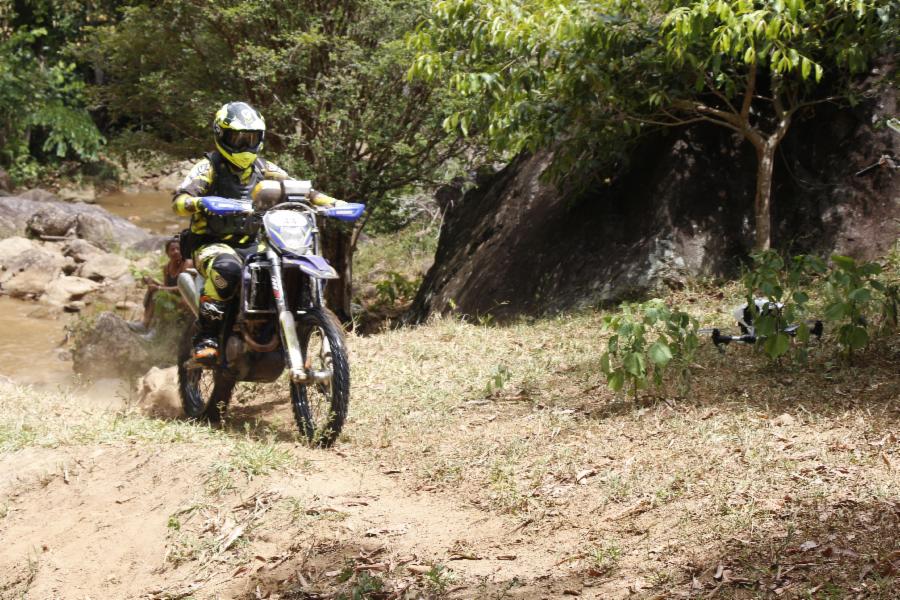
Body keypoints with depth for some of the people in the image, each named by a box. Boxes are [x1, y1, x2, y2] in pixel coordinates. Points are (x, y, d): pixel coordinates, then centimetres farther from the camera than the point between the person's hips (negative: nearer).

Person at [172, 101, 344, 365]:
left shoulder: (264, 169, 14)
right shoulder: (209, 167, -1)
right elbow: (179, 199, -15)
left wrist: (334, 203, -5)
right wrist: (197, 203, -39)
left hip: (255, 245, 5)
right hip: (214, 244, -5)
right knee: (227, 268, -41)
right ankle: (206, 337, -32)